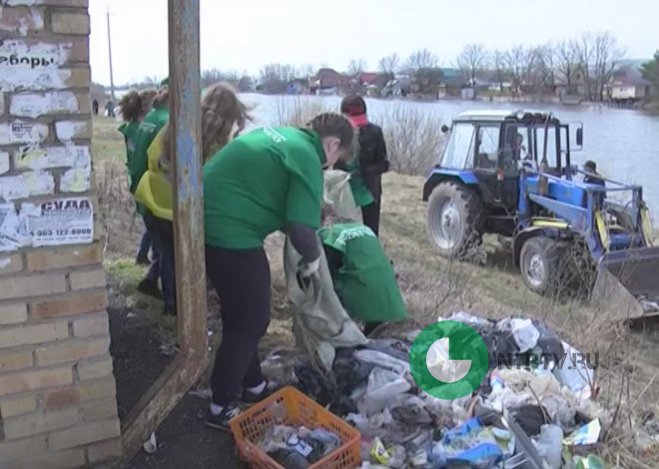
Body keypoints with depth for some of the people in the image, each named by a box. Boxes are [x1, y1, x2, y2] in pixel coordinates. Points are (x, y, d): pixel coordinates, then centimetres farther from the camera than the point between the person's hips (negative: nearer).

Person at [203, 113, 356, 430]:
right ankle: (221, 408, 15)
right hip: (230, 234, -10)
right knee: (250, 322, 4)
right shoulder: (307, 159, -11)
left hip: (207, 222, 10)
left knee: (239, 315, 21)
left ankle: (253, 387, 35)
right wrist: (312, 257, 2)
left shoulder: (279, 135, 17)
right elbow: (301, 228, -19)